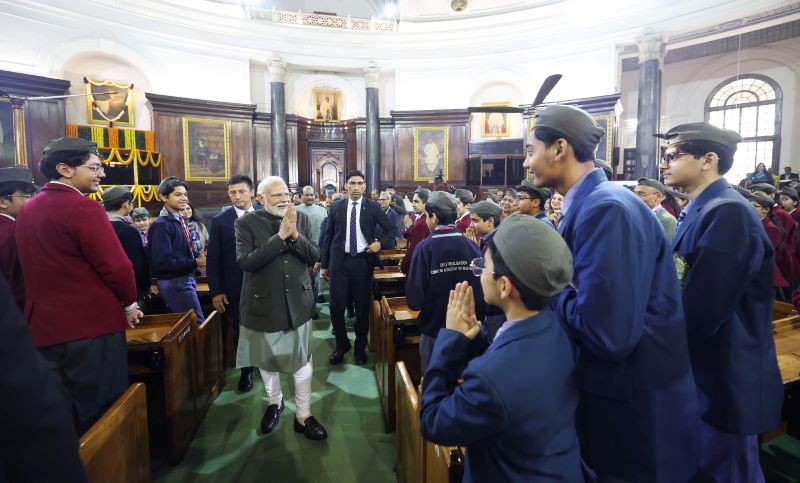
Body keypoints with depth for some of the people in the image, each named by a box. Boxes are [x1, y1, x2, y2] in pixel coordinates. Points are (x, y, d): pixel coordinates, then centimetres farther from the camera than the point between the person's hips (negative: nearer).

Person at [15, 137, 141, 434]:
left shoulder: (27, 210, 11)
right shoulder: (83, 208, -16)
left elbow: (36, 268, 16)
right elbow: (116, 266, -18)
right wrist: (129, 303, -2)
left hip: (44, 327, 8)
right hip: (91, 327, -8)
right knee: (101, 415, 5)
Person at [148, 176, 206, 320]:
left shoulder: (179, 220, 10)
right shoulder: (161, 225, -18)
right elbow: (163, 262, -23)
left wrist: (198, 255, 0)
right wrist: (195, 263, -18)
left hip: (185, 279, 9)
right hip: (174, 283, -9)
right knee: (197, 324, -3)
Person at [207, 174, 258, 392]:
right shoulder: (220, 220, -2)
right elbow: (213, 259, -2)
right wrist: (216, 291, -6)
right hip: (235, 288, 0)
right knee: (240, 331, 12)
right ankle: (246, 371, 30)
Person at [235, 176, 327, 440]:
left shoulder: (302, 219, -2)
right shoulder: (246, 223, -10)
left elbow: (314, 256, -5)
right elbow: (244, 262, -22)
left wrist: (295, 235, -22)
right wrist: (280, 236, -27)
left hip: (298, 301, 2)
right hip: (263, 303, -1)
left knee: (302, 360, 8)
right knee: (266, 358, 18)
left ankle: (303, 416, 24)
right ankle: (274, 401, 44)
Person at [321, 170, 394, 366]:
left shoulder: (373, 207, 1)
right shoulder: (336, 207, 6)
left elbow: (392, 229, 6)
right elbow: (328, 236, 8)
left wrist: (379, 243, -8)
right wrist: (325, 264, 7)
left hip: (363, 261, -1)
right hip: (340, 261, 1)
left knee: (362, 307, 8)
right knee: (336, 305, 1)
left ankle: (360, 347, 26)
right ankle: (341, 345, 23)